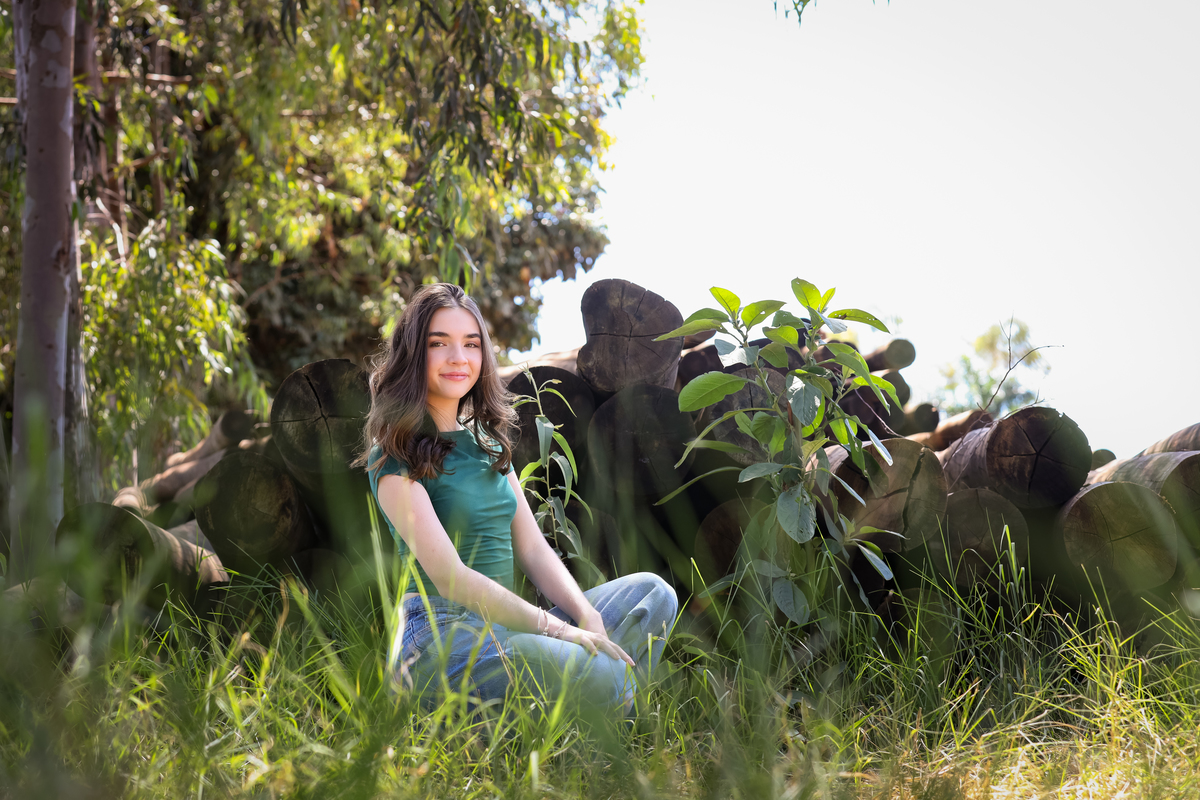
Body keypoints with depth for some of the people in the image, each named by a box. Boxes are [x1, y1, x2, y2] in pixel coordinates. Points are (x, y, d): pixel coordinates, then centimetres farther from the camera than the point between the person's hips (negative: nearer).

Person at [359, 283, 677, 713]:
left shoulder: (488, 441, 19)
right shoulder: (395, 458, -4)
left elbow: (533, 549, 12)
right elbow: (449, 577, -15)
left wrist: (588, 619, -6)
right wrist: (559, 629, -19)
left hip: (503, 626, 8)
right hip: (439, 634, -8)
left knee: (652, 592, -7)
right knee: (602, 677, -31)